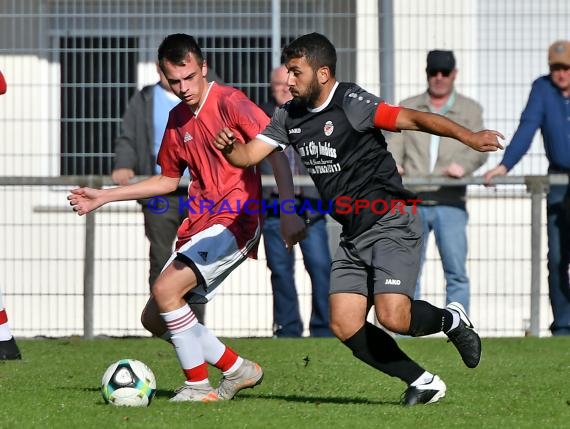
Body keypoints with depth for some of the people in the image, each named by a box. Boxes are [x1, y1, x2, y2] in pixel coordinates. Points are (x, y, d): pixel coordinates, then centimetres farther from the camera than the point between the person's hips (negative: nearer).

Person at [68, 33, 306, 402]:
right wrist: (104, 197, 23)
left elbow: (275, 153, -17)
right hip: (199, 222, 9)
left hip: (234, 219, -9)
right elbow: (168, 179, 26)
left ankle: (198, 387, -11)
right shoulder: (178, 118, 13)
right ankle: (239, 370, 17)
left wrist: (289, 211, -27)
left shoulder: (230, 102, -10)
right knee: (154, 319, 8)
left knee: (165, 289, -23)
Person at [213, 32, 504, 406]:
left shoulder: (351, 103, -15)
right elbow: (249, 154, 6)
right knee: (345, 326, -3)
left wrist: (468, 136, -34)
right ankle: (423, 383, 10)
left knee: (393, 317, -22)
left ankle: (451, 321, 10)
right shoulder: (290, 116, 8)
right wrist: (229, 147, -18)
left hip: (391, 224, -8)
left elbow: (412, 119, -22)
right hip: (354, 235, 8)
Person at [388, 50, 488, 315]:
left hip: (450, 203, -1)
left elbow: (480, 148, 1)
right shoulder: (407, 109, 18)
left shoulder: (470, 110, 14)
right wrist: (392, 165, -17)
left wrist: (463, 165, -22)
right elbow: (394, 145, 7)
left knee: (456, 272, -8)